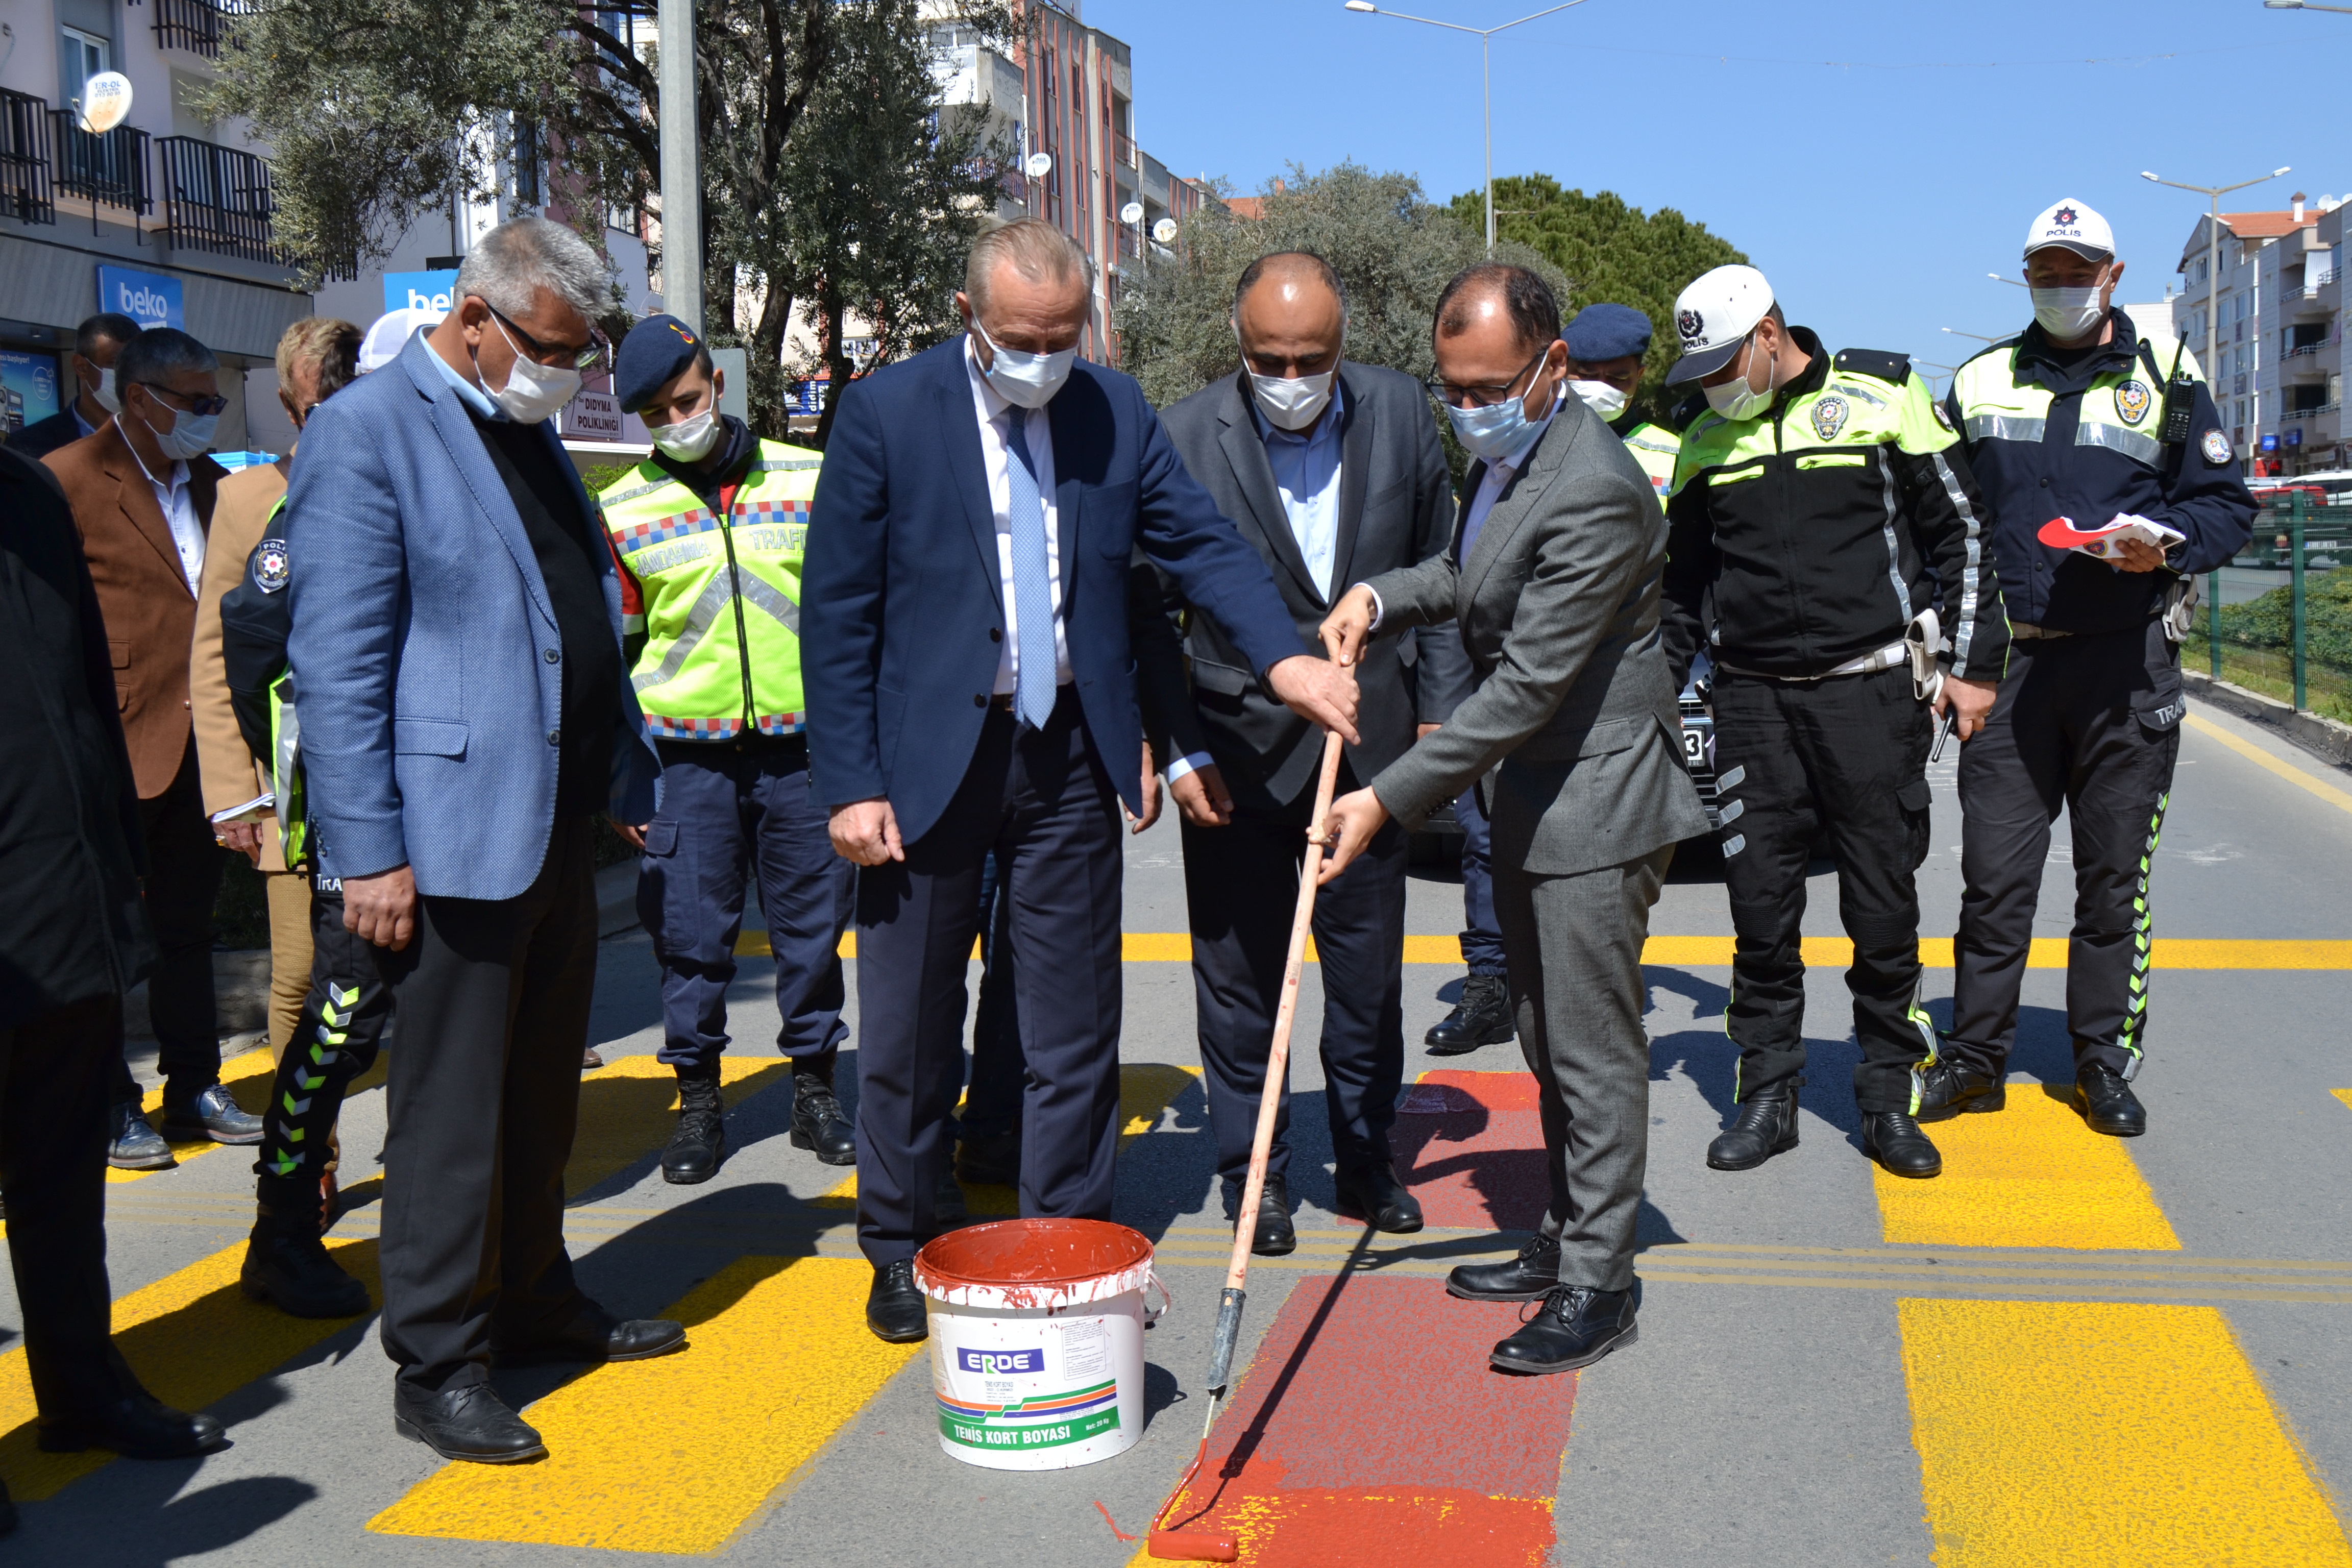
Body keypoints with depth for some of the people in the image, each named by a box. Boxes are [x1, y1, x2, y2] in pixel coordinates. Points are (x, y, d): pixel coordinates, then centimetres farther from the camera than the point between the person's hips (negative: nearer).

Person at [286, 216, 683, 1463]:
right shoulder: (363, 434, -11)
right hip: (455, 833, -8)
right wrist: (368, 852, -17)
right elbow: (336, 661, -14)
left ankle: (534, 1299, 33)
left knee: (541, 1090, 18)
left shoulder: (528, 431, 15)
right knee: (450, 1111, 1)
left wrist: (627, 775, 17)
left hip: (559, 824, 8)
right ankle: (436, 1368, 13)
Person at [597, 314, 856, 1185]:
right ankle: (698, 1100, 17)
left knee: (813, 925, 7)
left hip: (804, 745, 0)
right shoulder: (622, 510, 6)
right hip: (685, 753, 0)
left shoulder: (811, 481, 5)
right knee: (690, 934, 3)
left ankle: (816, 1090, 21)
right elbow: (610, 651, 10)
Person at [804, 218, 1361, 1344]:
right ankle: (899, 1251, 27)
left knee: (1075, 1023, 10)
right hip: (929, 757, -2)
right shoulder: (884, 413, -6)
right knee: (910, 1029, 9)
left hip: (1070, 756, 3)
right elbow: (837, 614, -6)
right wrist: (850, 783, -11)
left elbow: (1201, 544, 2)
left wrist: (1283, 657, -15)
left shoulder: (1116, 411, 4)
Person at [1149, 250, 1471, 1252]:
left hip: (1372, 739, 2)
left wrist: (1440, 712, 3)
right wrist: (1178, 751, -8)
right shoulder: (1184, 437, -10)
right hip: (1239, 747, -2)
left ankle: (1366, 1158, 32)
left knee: (1370, 972, 13)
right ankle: (1255, 1172, 25)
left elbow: (1439, 570, 7)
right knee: (1240, 980, 8)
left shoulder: (1399, 411, -2)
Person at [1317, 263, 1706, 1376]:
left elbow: (1528, 684, -26)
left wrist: (1391, 800, -25)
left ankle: (1598, 1284, 11)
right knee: (1548, 1039, 18)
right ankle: (1562, 1240, 31)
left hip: (1597, 797, -10)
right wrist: (1380, 595, 1)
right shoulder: (1504, 453, 5)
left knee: (1593, 1048, -1)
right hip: (1528, 794, 10)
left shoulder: (1594, 492, -26)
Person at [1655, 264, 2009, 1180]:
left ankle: (1888, 1098, 15)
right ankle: (1767, 1096, 15)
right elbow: (1683, 583, 20)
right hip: (1752, 701, 3)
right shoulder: (1706, 442, 11)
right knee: (1760, 909, 3)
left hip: (1871, 692, -3)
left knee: (1884, 906, 2)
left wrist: (1970, 661, 0)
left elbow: (1959, 528, 4)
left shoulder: (1881, 397, 0)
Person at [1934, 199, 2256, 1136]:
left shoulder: (2168, 383, 7)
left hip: (2126, 668, -1)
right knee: (1994, 873, 2)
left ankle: (2106, 1060, 17)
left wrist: (2167, 541, -14)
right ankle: (1975, 1055, 13)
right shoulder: (1980, 384, 12)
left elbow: (2228, 505, 7)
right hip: (2009, 662, 1)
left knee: (2115, 873, 5)